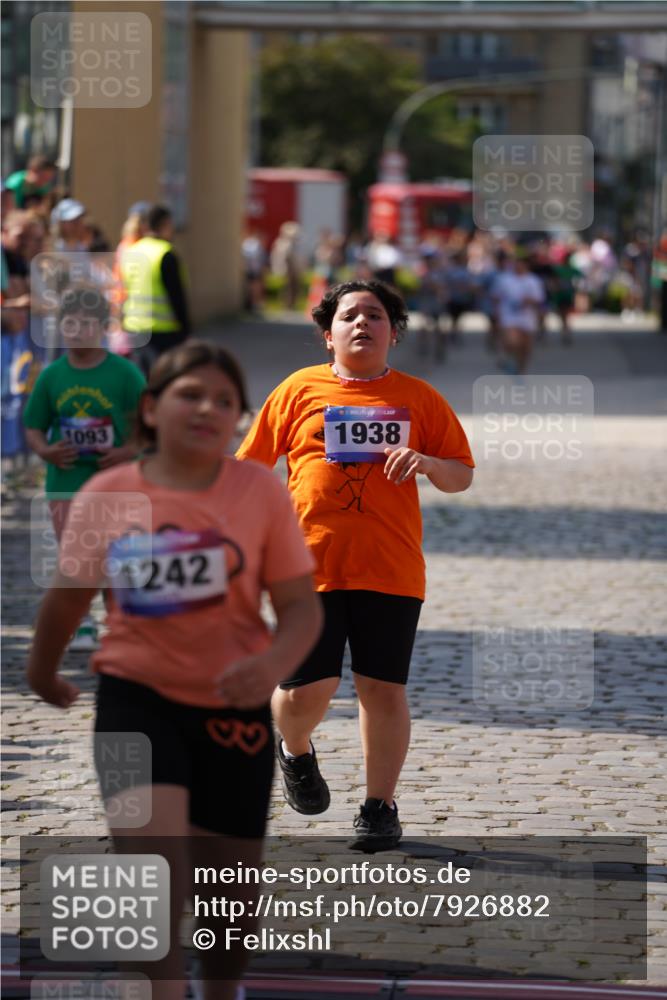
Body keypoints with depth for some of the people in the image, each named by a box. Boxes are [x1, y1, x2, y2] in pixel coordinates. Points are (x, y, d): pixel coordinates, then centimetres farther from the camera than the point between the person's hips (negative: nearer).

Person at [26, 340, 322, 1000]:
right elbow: (69, 596, 12)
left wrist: (274, 664, -26)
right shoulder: (105, 496, -4)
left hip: (234, 708, 1)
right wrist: (42, 671, 26)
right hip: (135, 696, -1)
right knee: (149, 843, -26)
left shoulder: (261, 492, -6)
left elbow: (302, 606, -6)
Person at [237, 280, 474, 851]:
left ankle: (380, 808, 11)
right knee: (308, 687, -6)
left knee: (383, 688, -1)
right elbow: (251, 465, 13)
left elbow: (463, 476, 11)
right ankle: (296, 752, 28)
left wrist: (427, 464, -10)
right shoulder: (300, 390, 7)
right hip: (310, 565, -1)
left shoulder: (418, 398, 9)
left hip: (391, 569, 1)